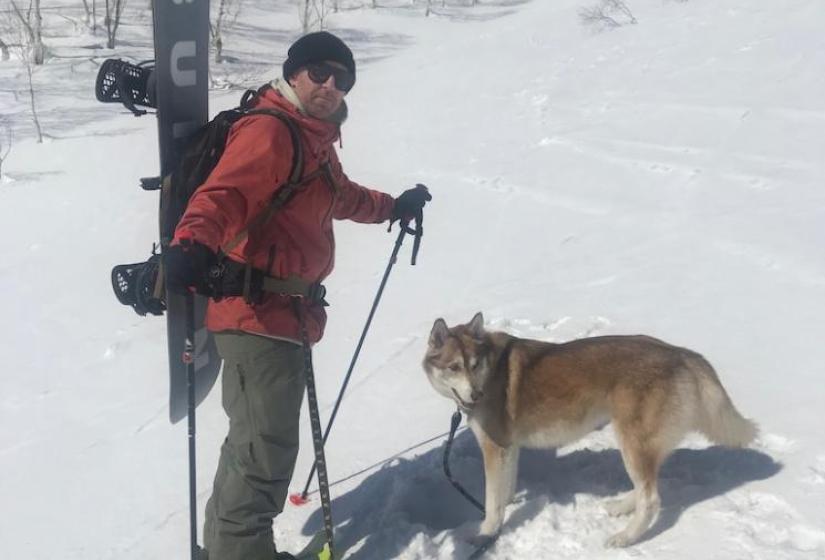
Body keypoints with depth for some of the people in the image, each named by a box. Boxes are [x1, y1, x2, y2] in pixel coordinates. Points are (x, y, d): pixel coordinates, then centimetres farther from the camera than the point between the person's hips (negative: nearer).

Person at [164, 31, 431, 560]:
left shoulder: (315, 140, 20)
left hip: (286, 311, 10)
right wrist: (194, 242, -50)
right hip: (259, 314, -10)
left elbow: (341, 196, 39)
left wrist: (394, 206, 52)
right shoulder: (268, 130, -13)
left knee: (260, 440, 18)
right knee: (266, 447, -6)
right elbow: (224, 192, -31)